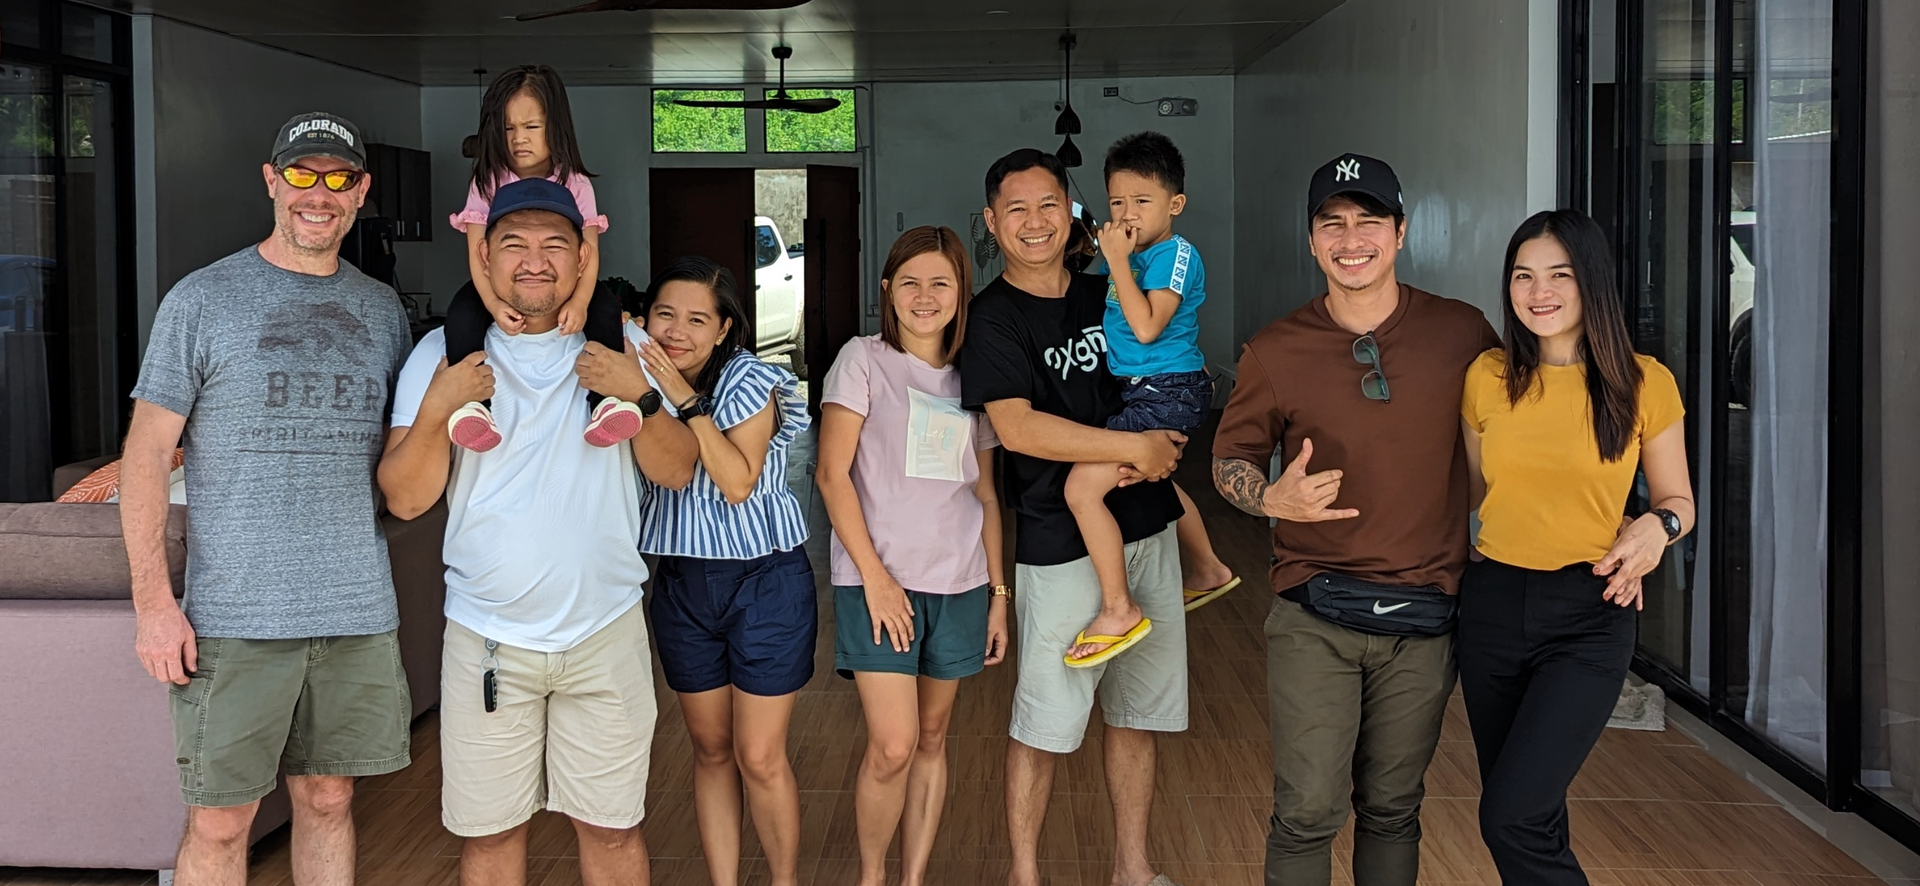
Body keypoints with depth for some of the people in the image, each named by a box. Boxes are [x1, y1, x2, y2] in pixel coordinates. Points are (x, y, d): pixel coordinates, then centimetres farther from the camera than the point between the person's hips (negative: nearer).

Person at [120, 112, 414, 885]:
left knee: (328, 801, 12)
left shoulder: (381, 309, 11)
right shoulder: (203, 300, -1)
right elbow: (147, 452, -2)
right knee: (220, 822, 2)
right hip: (236, 616, -3)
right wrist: (153, 601, -9)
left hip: (358, 615, 3)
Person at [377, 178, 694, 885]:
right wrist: (437, 409, -21)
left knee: (612, 827, 10)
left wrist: (640, 397, -18)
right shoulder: (444, 353, -2)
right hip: (487, 635, 0)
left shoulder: (621, 347, 2)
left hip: (606, 631, 1)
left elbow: (677, 470, -1)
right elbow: (406, 498, -5)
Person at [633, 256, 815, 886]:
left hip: (764, 580, -5)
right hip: (681, 583, 5)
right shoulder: (642, 380, 4)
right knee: (711, 751, 13)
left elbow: (738, 483, -19)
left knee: (760, 759, -3)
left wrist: (687, 402, -23)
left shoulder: (748, 380, -11)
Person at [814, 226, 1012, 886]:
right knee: (892, 748, -9)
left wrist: (998, 592, 9)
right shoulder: (865, 360, -2)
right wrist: (874, 576, -13)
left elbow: (985, 492, 14)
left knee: (932, 739, 10)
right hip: (880, 580, -4)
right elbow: (832, 473, -7)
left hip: (959, 584, 5)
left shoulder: (972, 378, 12)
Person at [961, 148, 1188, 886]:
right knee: (1043, 722, 2)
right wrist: (1135, 448, -17)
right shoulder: (992, 318, -8)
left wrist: (1166, 440, -3)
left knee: (1136, 713, 14)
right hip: (1061, 544, -6)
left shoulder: (1105, 294, 10)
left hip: (1147, 528, 6)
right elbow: (1018, 429, -19)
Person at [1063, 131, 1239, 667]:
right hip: (1147, 391, 11)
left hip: (1168, 393, -10)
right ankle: (1209, 571, 52)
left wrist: (1118, 261, -23)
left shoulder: (1175, 254, -16)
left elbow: (1146, 326, -27)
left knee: (1083, 489, -18)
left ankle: (1118, 611, -9)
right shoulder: (1132, 254, 10)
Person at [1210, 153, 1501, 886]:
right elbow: (1229, 459, 8)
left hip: (1423, 618, 1)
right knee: (1308, 811, -5)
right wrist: (1272, 498, -14)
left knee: (1392, 810, 13)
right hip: (1315, 615, -1)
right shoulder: (1276, 351, -2)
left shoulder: (1463, 333, -1)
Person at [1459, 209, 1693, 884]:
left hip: (1590, 616, -3)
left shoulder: (1643, 382, -4)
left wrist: (1656, 527, -15)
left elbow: (1678, 499, 5)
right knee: (1531, 816, 12)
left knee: (1511, 817, -15)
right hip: (1494, 603, 4)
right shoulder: (1487, 377, 2)